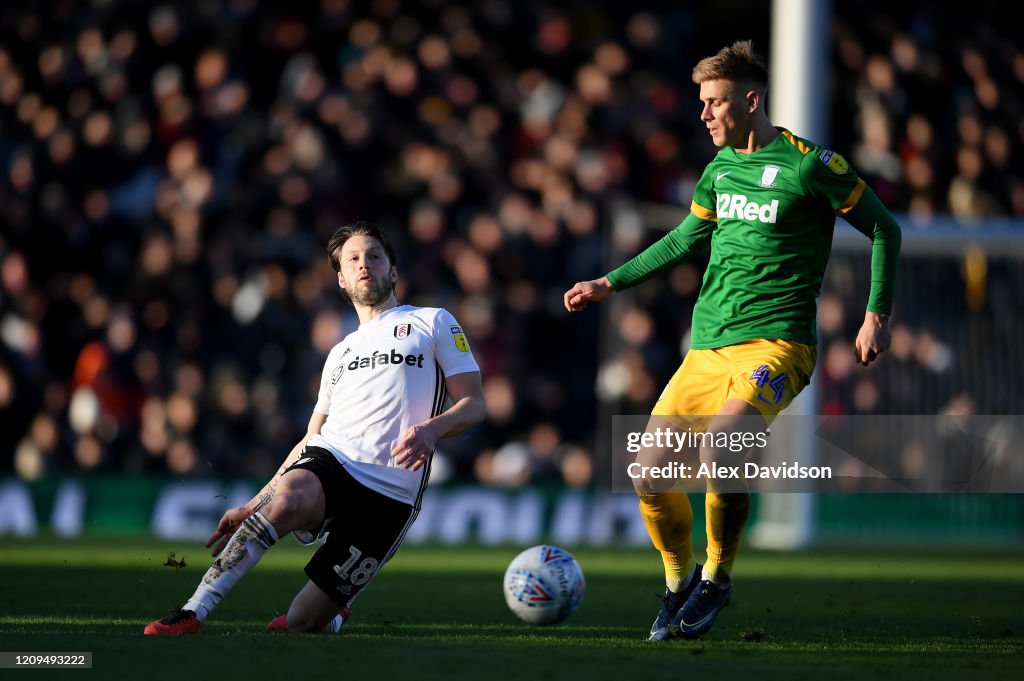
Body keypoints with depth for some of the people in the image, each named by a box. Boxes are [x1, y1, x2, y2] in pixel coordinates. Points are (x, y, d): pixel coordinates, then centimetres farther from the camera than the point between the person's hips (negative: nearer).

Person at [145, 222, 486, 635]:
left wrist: (431, 429, -17)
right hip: (329, 459, 3)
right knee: (287, 501, -37)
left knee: (302, 622, -10)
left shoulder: (433, 322, 14)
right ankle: (192, 613, -37)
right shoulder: (340, 353, 29)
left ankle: (333, 615, 28)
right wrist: (251, 506, 21)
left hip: (391, 491, -3)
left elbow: (473, 404, 6)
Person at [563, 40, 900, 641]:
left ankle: (717, 579, -8)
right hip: (708, 347, 7)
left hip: (774, 345, -7)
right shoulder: (721, 168, 13)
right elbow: (687, 240, 29)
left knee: (718, 451, -30)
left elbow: (884, 229, 1)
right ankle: (681, 581, 22)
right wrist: (608, 285, 29)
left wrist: (878, 315, -4)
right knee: (650, 474, -2)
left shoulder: (808, 164, -7)